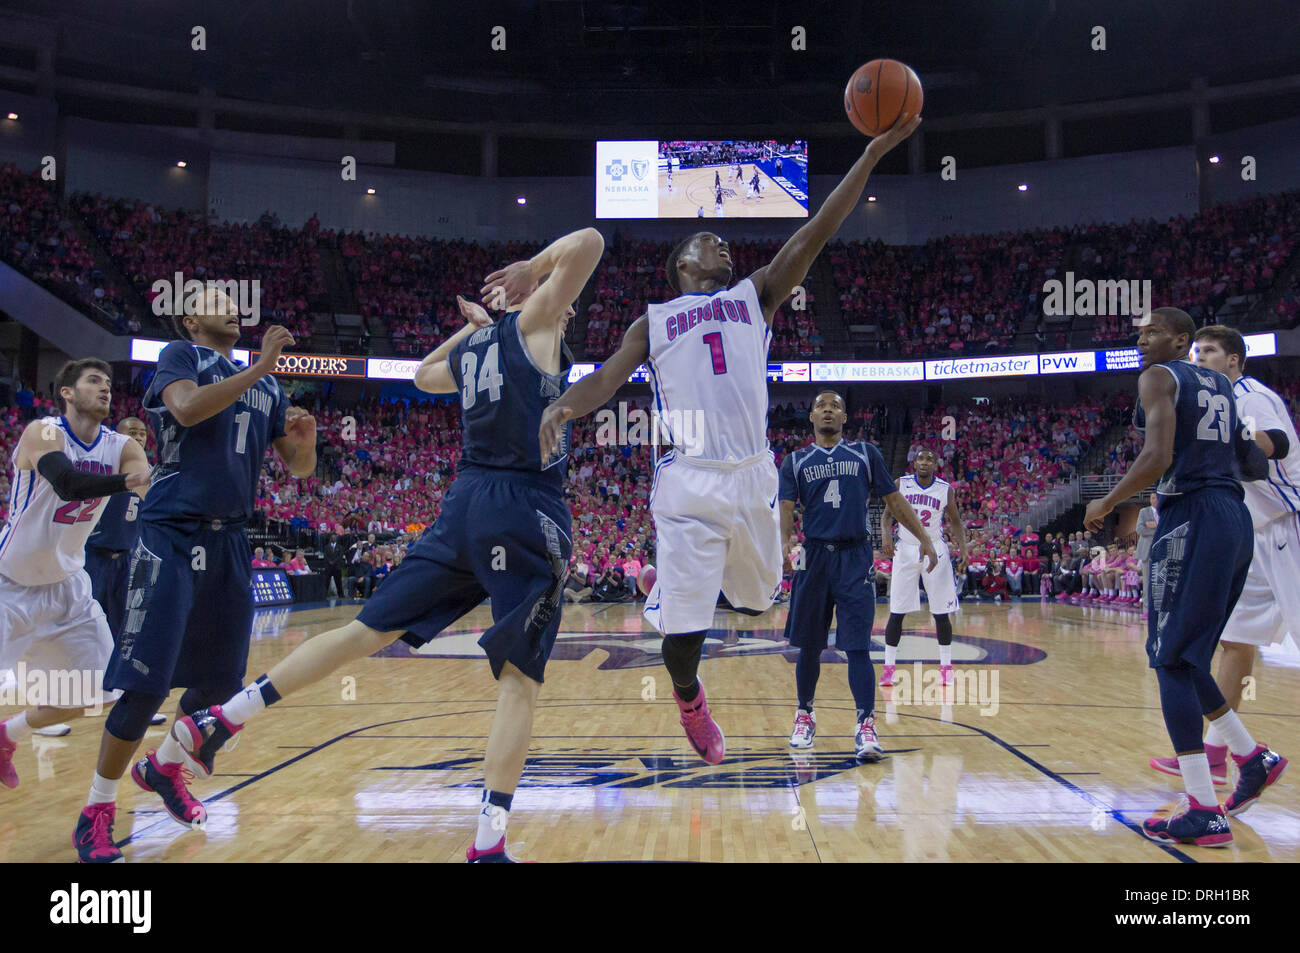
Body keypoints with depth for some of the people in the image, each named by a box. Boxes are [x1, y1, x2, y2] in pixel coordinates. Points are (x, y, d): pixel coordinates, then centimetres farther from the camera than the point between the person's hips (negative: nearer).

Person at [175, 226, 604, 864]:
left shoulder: (470, 348, 19)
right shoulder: (534, 322, 0)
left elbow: (423, 375, 41)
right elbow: (588, 244, -9)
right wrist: (534, 265, 6)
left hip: (465, 502, 7)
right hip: (525, 509, -7)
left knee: (370, 628, 12)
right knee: (520, 680, -2)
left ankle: (220, 720, 14)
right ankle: (488, 845, -5)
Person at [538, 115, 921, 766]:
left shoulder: (755, 295, 19)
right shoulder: (654, 320, 16)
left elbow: (818, 230, 11)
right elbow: (606, 379, 8)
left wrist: (874, 151, 4)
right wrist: (563, 406, -15)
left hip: (753, 477, 2)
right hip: (688, 482, -2)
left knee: (758, 598, 17)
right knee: (680, 629, -3)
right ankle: (689, 700, 30)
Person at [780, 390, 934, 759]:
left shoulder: (866, 454, 9)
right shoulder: (795, 462, 9)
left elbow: (894, 500, 10)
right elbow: (786, 507, -2)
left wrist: (925, 539, 3)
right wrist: (786, 540, -22)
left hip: (855, 558, -1)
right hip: (813, 557, 1)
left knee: (857, 647, -8)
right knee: (809, 646, 9)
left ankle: (866, 726, -7)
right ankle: (805, 715, 26)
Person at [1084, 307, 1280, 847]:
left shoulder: (1159, 377, -3)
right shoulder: (1224, 385, 21)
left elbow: (1157, 458, -18)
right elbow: (1256, 467, 19)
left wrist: (1105, 505, -6)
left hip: (1191, 518, -8)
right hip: (1236, 519, 8)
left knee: (1172, 661, -6)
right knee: (1183, 655, 20)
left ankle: (1204, 814, -7)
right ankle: (1253, 757, 26)